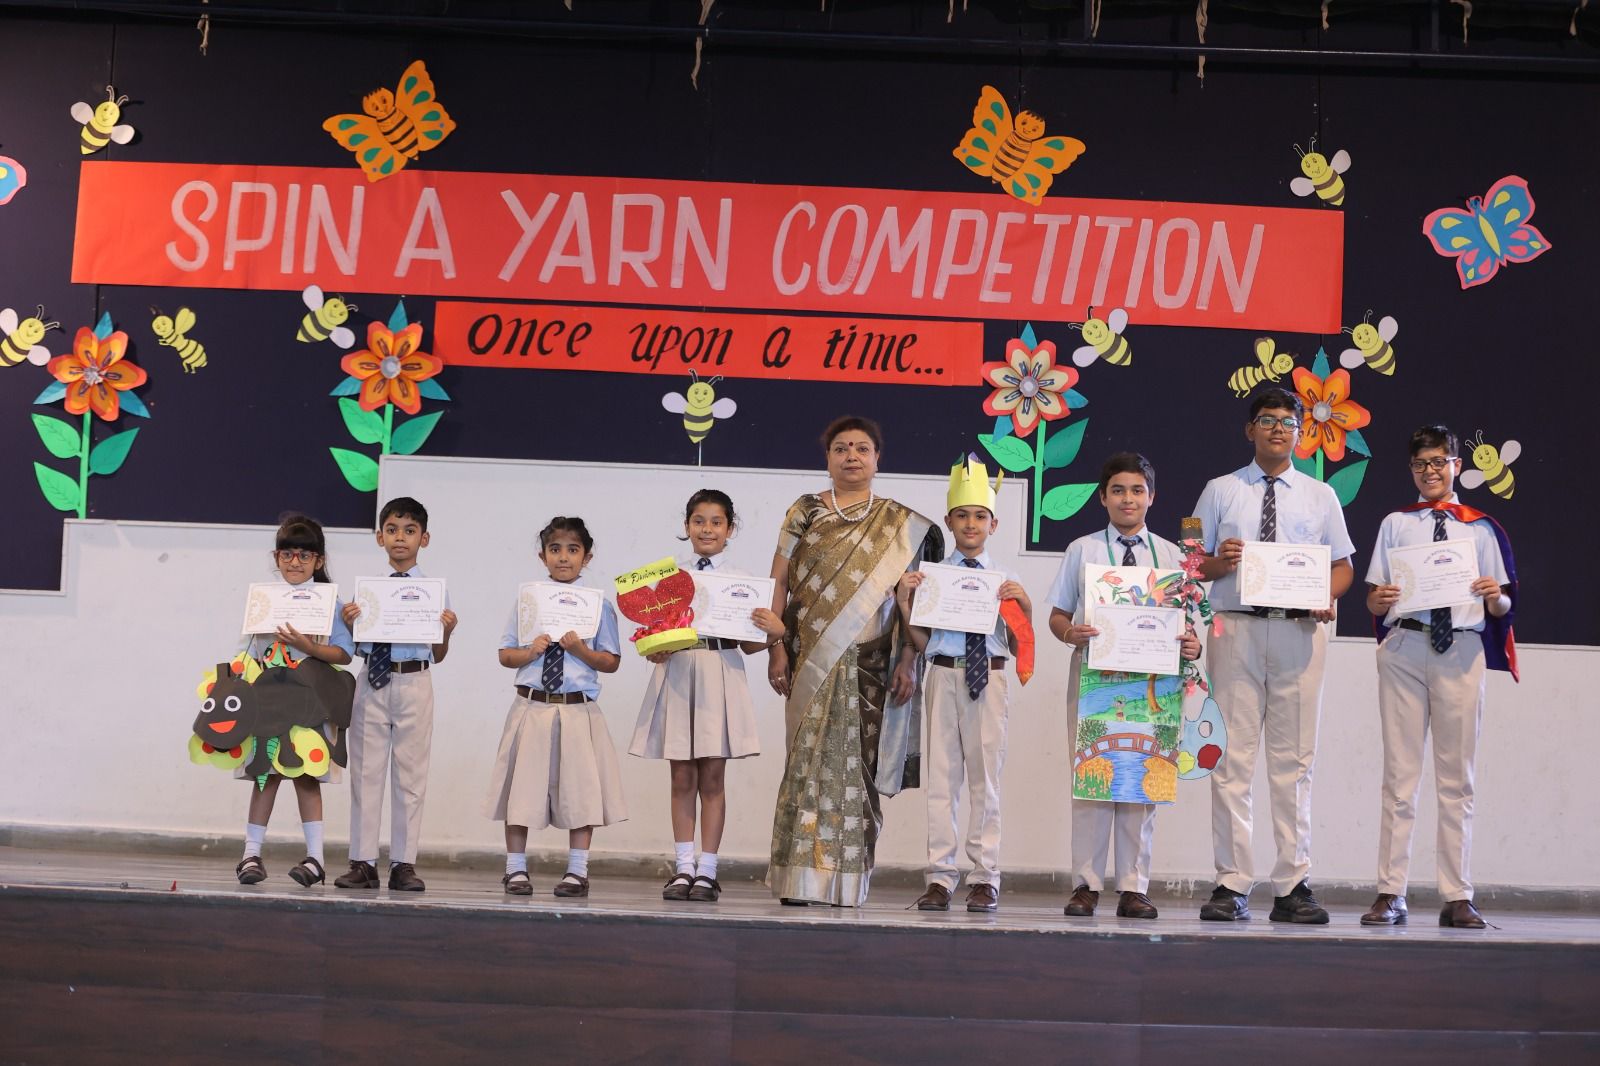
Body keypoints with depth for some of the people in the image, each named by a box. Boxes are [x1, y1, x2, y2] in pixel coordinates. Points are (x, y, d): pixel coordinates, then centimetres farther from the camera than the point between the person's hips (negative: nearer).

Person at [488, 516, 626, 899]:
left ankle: (577, 871, 14)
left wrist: (580, 650, -16)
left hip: (578, 709, -1)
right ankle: (516, 869, 18)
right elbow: (505, 655, 8)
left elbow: (612, 662, 0)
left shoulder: (598, 603, 1)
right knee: (523, 786, 6)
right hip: (531, 707, 1)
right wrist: (530, 652, -11)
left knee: (580, 788, 3)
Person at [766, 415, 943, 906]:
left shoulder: (900, 524, 9)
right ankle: (801, 877, 2)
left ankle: (847, 880, 4)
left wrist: (906, 661, -3)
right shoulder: (803, 512, 9)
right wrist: (777, 647, -3)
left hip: (868, 665, 0)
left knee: (857, 763, -1)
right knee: (807, 760, -2)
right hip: (810, 663, 0)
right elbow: (779, 584, 6)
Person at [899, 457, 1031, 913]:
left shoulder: (1006, 580, 6)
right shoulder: (930, 576, 7)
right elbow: (922, 643, 6)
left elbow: (1017, 647, 7)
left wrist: (1024, 607, -8)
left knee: (985, 776, 1)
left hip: (988, 675, -1)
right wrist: (905, 603, -5)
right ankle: (940, 877, 9)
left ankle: (985, 879, 8)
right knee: (941, 774, 3)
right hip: (944, 672, 1)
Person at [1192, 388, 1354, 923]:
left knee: (1294, 760, 1)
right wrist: (1218, 563, -13)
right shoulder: (1220, 491, 11)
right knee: (1233, 757, -3)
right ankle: (1231, 885, -1)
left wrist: (1327, 598, -6)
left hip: (1299, 632, 1)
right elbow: (1194, 564, 9)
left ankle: (1293, 886, 5)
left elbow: (1343, 565, 14)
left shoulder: (1320, 496, 15)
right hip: (1235, 629, -1)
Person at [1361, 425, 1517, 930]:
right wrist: (1379, 599, -12)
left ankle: (1458, 898, 5)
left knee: (1457, 775, 2)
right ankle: (1390, 894, 1)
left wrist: (1495, 596, -14)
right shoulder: (1395, 525, 12)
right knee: (1399, 772, 0)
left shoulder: (1480, 528, 10)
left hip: (1462, 650, 0)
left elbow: (1503, 606, 7)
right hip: (1404, 647, 0)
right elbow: (1374, 600, 9)